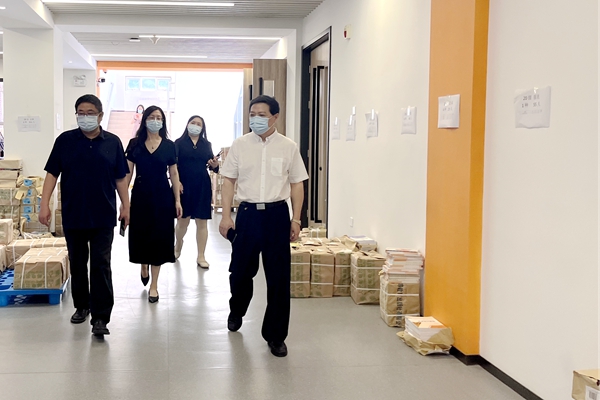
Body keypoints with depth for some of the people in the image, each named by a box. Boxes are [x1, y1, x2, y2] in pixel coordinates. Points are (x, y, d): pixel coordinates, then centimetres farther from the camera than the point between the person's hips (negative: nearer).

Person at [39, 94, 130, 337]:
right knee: (77, 264, 13)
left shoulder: (113, 142, 2)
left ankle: (100, 317, -2)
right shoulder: (65, 140, 1)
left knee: (100, 265, -3)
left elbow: (120, 178, 6)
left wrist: (126, 206, 1)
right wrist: (44, 204, -6)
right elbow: (52, 173, 1)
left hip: (103, 216, -1)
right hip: (72, 214, 1)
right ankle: (81, 306, 30)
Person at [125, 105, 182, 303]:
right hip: (140, 194, 0)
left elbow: (174, 174, 3)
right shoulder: (135, 144, 0)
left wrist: (177, 200, -1)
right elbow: (127, 172, 1)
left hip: (162, 195, 0)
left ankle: (154, 285, 11)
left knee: (159, 237, 1)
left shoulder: (169, 145, 1)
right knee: (141, 234, 8)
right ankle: (143, 267, 41)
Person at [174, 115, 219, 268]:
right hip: (184, 186, -2)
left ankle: (201, 256, 9)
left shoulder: (206, 144, 9)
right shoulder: (179, 143, 1)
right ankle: (177, 248, 33)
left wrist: (215, 165, -14)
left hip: (202, 187, 2)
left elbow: (212, 165, 8)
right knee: (183, 220, 7)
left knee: (201, 221, 2)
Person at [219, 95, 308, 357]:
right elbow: (229, 180, 5)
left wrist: (296, 220, 1)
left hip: (277, 214, -1)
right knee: (240, 271, 12)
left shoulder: (288, 147, 1)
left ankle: (275, 336, 16)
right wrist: (226, 216, -1)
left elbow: (297, 184, 5)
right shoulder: (240, 145, 2)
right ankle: (236, 313, 43)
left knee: (278, 278, 2)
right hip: (247, 213, 1)